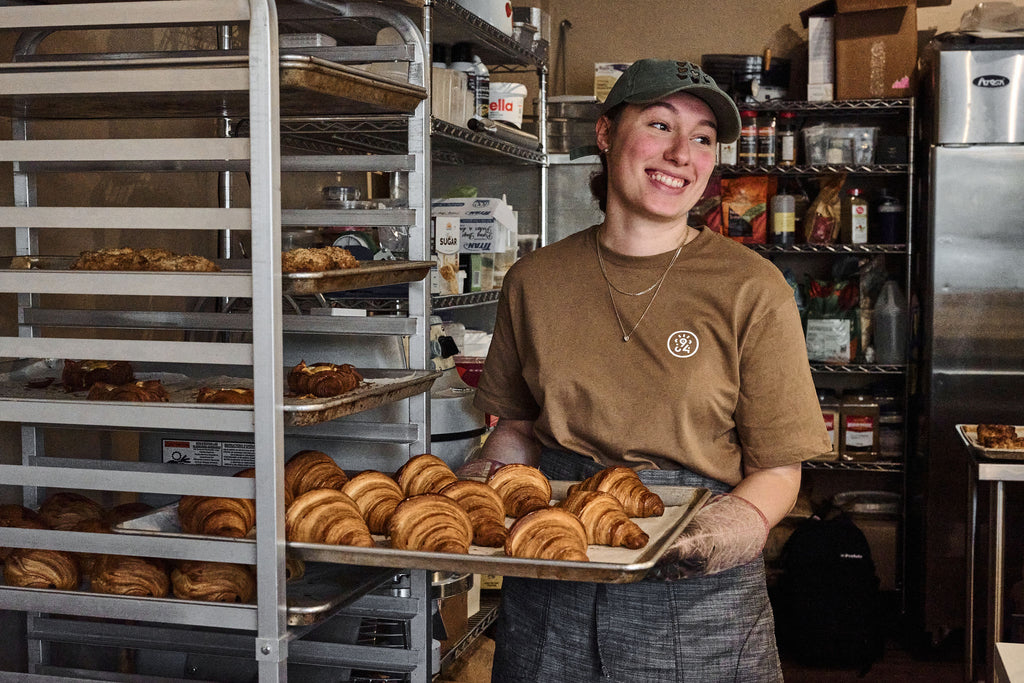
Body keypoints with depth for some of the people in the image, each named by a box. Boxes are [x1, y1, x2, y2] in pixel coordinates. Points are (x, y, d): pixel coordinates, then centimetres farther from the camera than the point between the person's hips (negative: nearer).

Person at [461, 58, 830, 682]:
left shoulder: (751, 289, -7)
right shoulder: (535, 281, 2)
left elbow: (778, 470, -5)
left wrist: (739, 525, -25)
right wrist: (479, 478, -7)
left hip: (695, 600, -2)